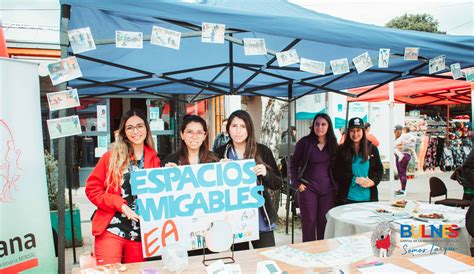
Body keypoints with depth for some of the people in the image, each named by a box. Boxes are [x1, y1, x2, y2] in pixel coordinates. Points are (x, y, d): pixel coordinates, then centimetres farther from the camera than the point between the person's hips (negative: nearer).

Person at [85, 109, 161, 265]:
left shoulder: (154, 160, 6)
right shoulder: (111, 157, 0)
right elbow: (92, 189, 0)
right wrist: (119, 204, -12)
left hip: (140, 234, 3)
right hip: (111, 230, -2)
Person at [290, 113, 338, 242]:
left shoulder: (333, 144, 6)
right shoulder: (305, 142, -4)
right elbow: (294, 164, 1)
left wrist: (336, 185, 4)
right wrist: (297, 183, -7)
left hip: (328, 190, 3)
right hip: (308, 188, -3)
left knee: (324, 223, 10)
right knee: (309, 222, 2)